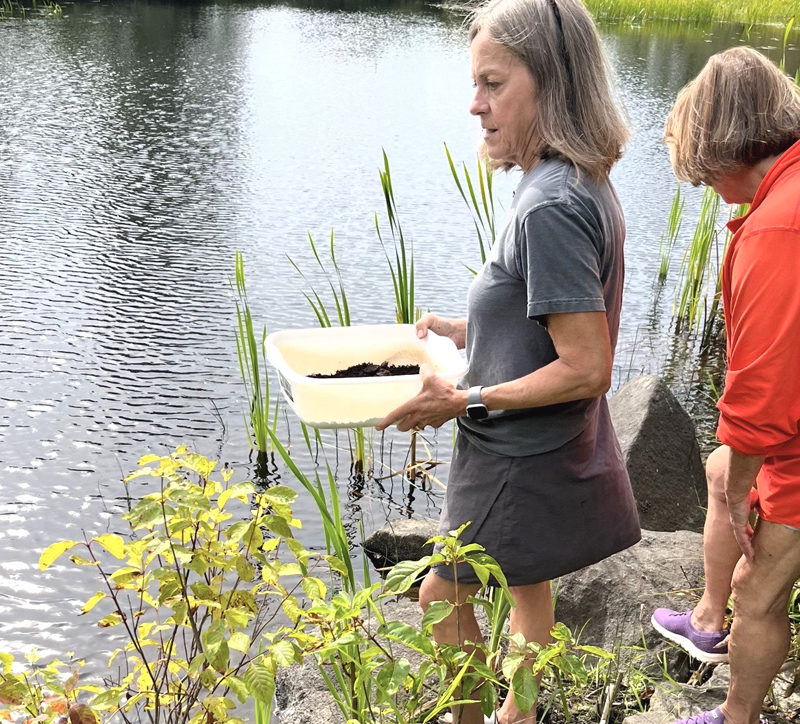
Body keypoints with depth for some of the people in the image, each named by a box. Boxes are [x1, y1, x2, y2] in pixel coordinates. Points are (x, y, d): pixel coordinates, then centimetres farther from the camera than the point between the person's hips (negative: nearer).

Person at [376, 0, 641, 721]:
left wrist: (466, 401, -22)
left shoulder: (549, 207, -29)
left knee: (443, 594, 8)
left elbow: (585, 368, -28)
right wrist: (470, 330, 9)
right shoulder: (585, 183, 1)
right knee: (526, 580, 25)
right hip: (551, 448, 10)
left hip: (523, 460, -9)